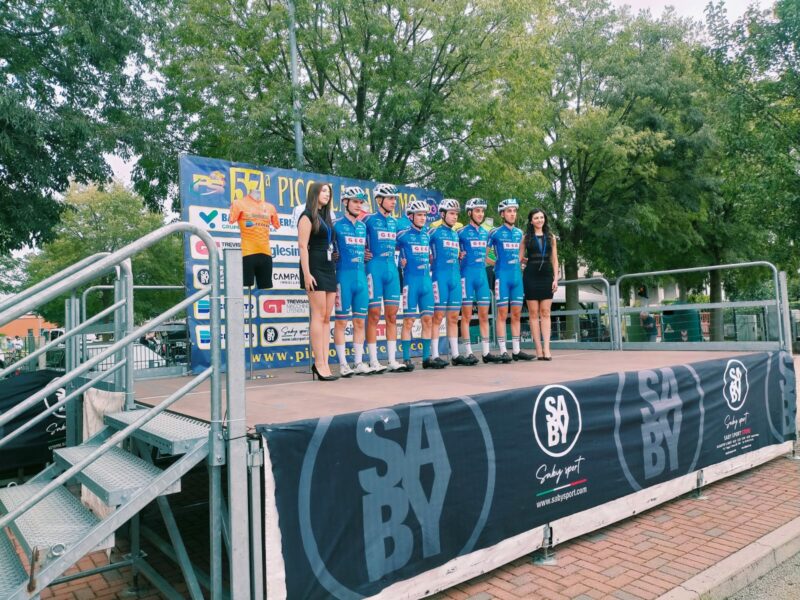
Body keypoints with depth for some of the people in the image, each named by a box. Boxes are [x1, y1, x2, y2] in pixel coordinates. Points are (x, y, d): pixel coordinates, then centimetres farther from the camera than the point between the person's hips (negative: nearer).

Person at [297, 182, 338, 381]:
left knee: (327, 318, 4)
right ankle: (319, 363, -7)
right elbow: (303, 246, -11)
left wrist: (333, 272, 13)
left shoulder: (325, 218, 21)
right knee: (319, 315, -10)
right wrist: (306, 273, -20)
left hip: (329, 269, 8)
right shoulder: (307, 217, -2)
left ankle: (324, 364, 5)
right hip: (315, 269, -8)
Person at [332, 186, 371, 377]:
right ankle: (343, 364, 6)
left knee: (360, 322, 8)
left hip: (361, 277, 6)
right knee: (341, 321, 0)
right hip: (344, 277, -6)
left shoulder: (363, 226, 14)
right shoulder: (337, 225, -3)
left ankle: (359, 363, 15)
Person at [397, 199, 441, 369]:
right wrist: (400, 261, -9)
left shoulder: (427, 235, 13)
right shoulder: (403, 235, -4)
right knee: (409, 321, -3)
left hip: (426, 280, 6)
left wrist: (430, 262, 10)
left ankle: (427, 358, 13)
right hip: (411, 281, -5)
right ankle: (406, 359, 3)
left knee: (428, 320, 6)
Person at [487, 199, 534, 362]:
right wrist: (496, 263, -3)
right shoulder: (495, 232, -3)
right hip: (502, 276, -5)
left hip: (517, 276, 5)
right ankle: (503, 351, -1)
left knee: (516, 314, 6)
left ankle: (516, 350, 11)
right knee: (502, 313, -4)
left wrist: (519, 262, 14)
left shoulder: (519, 232, 13)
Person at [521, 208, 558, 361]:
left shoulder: (551, 237, 12)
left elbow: (554, 260, 9)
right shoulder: (526, 237, 6)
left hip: (547, 276, 2)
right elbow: (520, 258, 4)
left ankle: (546, 348, -7)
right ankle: (539, 350, 0)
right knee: (533, 313, -2)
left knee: (545, 313, -3)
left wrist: (556, 278, 3)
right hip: (531, 276, -2)